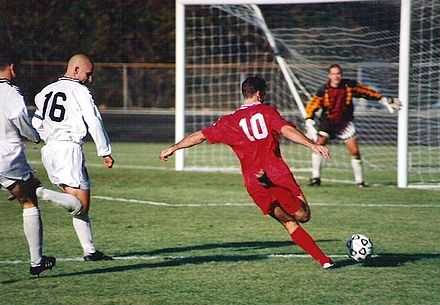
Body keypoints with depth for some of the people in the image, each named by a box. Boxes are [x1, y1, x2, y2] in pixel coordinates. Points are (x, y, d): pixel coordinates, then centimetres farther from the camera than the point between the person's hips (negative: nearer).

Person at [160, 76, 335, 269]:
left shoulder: (229, 122, 14)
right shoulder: (266, 111, 5)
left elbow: (200, 136, 18)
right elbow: (286, 130, -11)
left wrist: (173, 148, 30)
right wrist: (312, 145, -17)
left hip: (253, 183, 4)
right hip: (277, 172, -4)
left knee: (290, 225, 12)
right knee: (303, 216, -6)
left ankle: (323, 259, 0)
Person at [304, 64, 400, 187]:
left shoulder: (349, 85, -10)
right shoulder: (323, 90, -15)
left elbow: (367, 92, 1)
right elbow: (311, 107, -11)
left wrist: (385, 101, 4)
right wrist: (309, 123, -23)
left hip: (345, 122, 1)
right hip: (327, 121, -1)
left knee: (355, 151, -6)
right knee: (319, 145, -18)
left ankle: (359, 180, 7)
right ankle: (315, 177, -10)